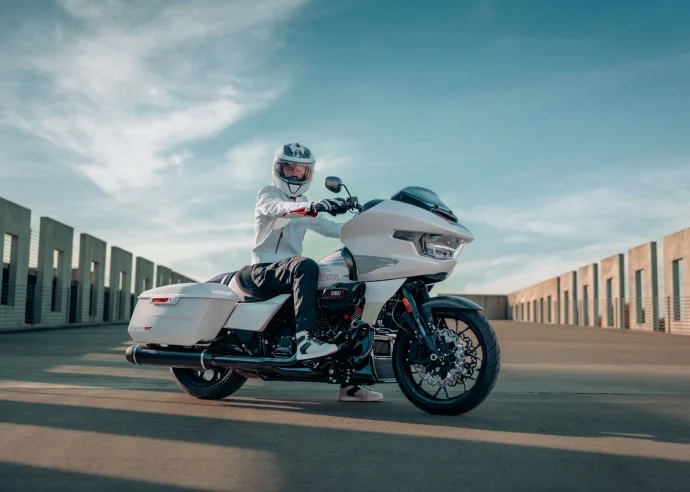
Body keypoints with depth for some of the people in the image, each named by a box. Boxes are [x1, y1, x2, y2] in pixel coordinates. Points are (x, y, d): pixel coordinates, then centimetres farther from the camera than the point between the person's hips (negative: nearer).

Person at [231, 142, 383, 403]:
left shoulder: (305, 206, 24)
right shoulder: (267, 194, 3)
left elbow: (330, 227, 11)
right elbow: (279, 208, -21)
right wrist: (313, 206, -41)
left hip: (290, 272, 7)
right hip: (260, 271, -7)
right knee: (305, 266, -36)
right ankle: (304, 337, -47)